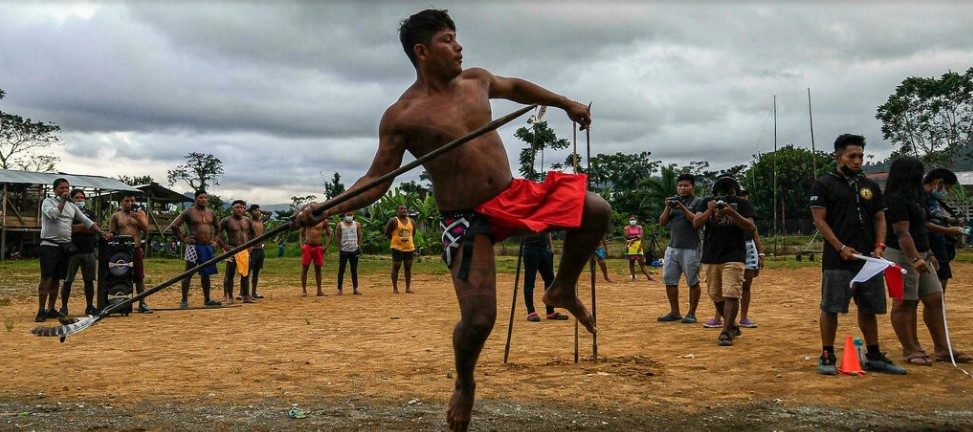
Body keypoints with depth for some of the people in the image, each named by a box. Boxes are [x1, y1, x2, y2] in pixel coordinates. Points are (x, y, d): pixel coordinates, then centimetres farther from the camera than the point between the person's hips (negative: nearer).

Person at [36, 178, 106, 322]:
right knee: (46, 278, -10)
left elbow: (87, 221, 12)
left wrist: (101, 232, 2)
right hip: (49, 245, -5)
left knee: (56, 279, 9)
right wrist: (63, 200, -16)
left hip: (65, 246, 6)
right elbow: (53, 215, -20)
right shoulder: (48, 202, 0)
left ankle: (51, 309, 15)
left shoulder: (72, 206, 15)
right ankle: (41, 311, -8)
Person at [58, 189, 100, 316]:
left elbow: (93, 229, -2)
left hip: (89, 251, 3)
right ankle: (64, 307, 8)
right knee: (67, 281, 0)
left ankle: (89, 306, 14)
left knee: (89, 281, 6)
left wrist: (76, 227, -7)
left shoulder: (90, 212, 15)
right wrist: (85, 225, -8)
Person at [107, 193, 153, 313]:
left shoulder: (140, 213, 10)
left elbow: (146, 229, -2)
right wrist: (110, 236, -13)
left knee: (139, 278, 1)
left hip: (136, 250, 0)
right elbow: (111, 233, 10)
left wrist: (138, 219, -17)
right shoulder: (115, 216, 9)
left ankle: (142, 304, 5)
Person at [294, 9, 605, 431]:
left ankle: (563, 290, 19)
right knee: (478, 318, -15)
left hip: (514, 197, 6)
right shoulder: (402, 116, -11)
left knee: (595, 211, -6)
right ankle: (464, 387, 19)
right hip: (466, 221, -6)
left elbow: (514, 86, 28)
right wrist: (326, 209, -24)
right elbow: (376, 181, -10)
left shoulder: (476, 80, 6)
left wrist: (567, 103, 33)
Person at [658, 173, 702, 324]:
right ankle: (675, 312, 15)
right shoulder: (674, 200, 15)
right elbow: (662, 222, 9)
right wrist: (668, 207, -6)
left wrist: (683, 208, -19)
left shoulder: (698, 202, -2)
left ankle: (691, 314, 7)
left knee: (693, 282, -1)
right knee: (669, 280, 6)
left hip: (690, 248, -6)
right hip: (672, 247, 6)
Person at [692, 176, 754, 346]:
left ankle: (726, 332, -13)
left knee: (731, 295, -14)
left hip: (734, 257, -4)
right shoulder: (706, 203, 7)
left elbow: (750, 227, -11)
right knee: (716, 296, 12)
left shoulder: (742, 204, 1)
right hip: (710, 257, 4)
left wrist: (732, 213, -25)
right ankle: (733, 326, 31)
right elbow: (696, 224, -4)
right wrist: (709, 211, -21)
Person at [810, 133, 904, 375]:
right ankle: (827, 357, 6)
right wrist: (841, 247, -15)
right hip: (837, 260, -5)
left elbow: (880, 218, 17)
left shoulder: (870, 187, 16)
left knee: (869, 309, 11)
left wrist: (879, 246, -1)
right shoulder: (824, 185, 0)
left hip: (869, 259, 5)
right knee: (830, 308, -3)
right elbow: (819, 219, -6)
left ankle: (874, 357, 21)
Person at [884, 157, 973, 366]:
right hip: (903, 256, -11)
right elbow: (902, 233, -24)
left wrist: (927, 253, 24)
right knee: (905, 303, -2)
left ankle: (942, 349, 17)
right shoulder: (897, 200, -17)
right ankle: (910, 350, 5)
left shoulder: (912, 197, 16)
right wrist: (915, 258, -31)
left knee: (935, 299, 11)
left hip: (920, 255, 11)